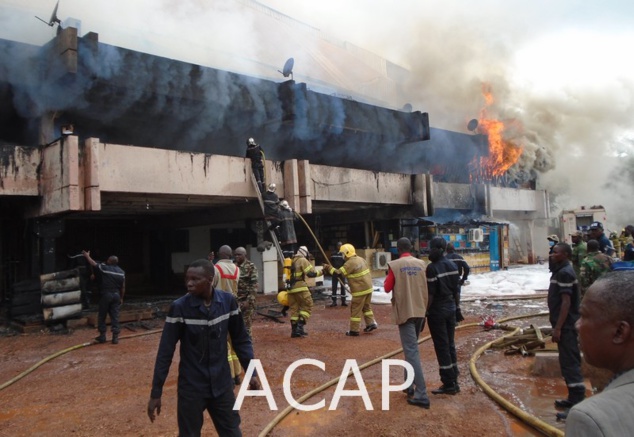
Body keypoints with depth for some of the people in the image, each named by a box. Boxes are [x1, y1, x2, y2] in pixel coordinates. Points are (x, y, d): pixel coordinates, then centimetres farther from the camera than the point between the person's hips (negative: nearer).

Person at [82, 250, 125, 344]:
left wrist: (87, 255, 24)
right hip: (116, 295, 3)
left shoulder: (104, 268, -7)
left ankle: (102, 336, 15)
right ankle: (115, 337, 4)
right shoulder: (121, 272, 3)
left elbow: (93, 263, 7)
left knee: (102, 316, 10)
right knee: (115, 316, 5)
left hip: (106, 295, -3)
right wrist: (121, 298, 16)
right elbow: (123, 287, 6)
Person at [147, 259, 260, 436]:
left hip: (222, 385, 2)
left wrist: (251, 372, 0)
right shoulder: (179, 307, -15)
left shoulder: (228, 301, -8)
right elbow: (165, 351, -10)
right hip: (191, 388, -2)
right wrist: (156, 393, -8)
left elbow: (241, 340, 3)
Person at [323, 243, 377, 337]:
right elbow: (369, 272, 14)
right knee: (366, 306, 22)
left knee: (356, 309, 1)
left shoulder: (350, 263, -17)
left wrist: (329, 268, -7)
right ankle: (371, 323, 23)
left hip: (360, 290, -9)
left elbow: (338, 273, -18)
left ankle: (354, 330, 6)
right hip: (368, 287, 9)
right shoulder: (360, 259, 10)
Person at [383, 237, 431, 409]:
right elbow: (427, 288, 12)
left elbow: (387, 288, -2)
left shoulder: (394, 265, -9)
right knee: (411, 348, 20)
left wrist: (388, 278, 15)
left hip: (405, 312, -5)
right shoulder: (421, 264, 5)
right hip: (420, 311, 6)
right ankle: (409, 385, 28)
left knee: (411, 351, -6)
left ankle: (421, 395, -10)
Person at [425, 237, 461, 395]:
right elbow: (456, 290, 12)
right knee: (450, 345, 14)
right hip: (451, 308, 8)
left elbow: (430, 294, -18)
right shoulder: (452, 265, 6)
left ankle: (449, 384, 5)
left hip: (437, 311, -8)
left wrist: (425, 313, -12)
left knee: (442, 347, 0)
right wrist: (457, 308, 19)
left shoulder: (432, 268, -18)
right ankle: (453, 381, 20)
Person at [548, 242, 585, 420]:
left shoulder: (565, 273, -17)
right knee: (568, 362, 17)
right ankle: (574, 398, 27)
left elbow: (566, 302, -22)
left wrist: (558, 328, -22)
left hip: (566, 326, -10)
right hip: (565, 325, 11)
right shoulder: (561, 271, 14)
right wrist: (557, 325, 23)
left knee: (570, 363, -8)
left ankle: (577, 404, -5)